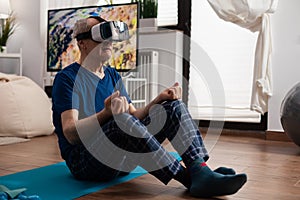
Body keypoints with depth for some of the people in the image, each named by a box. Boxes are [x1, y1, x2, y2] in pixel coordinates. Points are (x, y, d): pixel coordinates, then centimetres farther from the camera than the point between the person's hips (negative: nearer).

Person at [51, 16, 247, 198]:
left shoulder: (113, 76, 16)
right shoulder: (68, 78, -6)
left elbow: (135, 116, 12)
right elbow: (70, 133, -18)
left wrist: (159, 99, -6)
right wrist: (106, 113, -35)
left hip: (120, 162, 7)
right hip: (84, 162, -6)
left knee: (173, 106, -7)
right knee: (121, 120, -38)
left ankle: (200, 170, -30)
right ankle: (186, 179, -33)